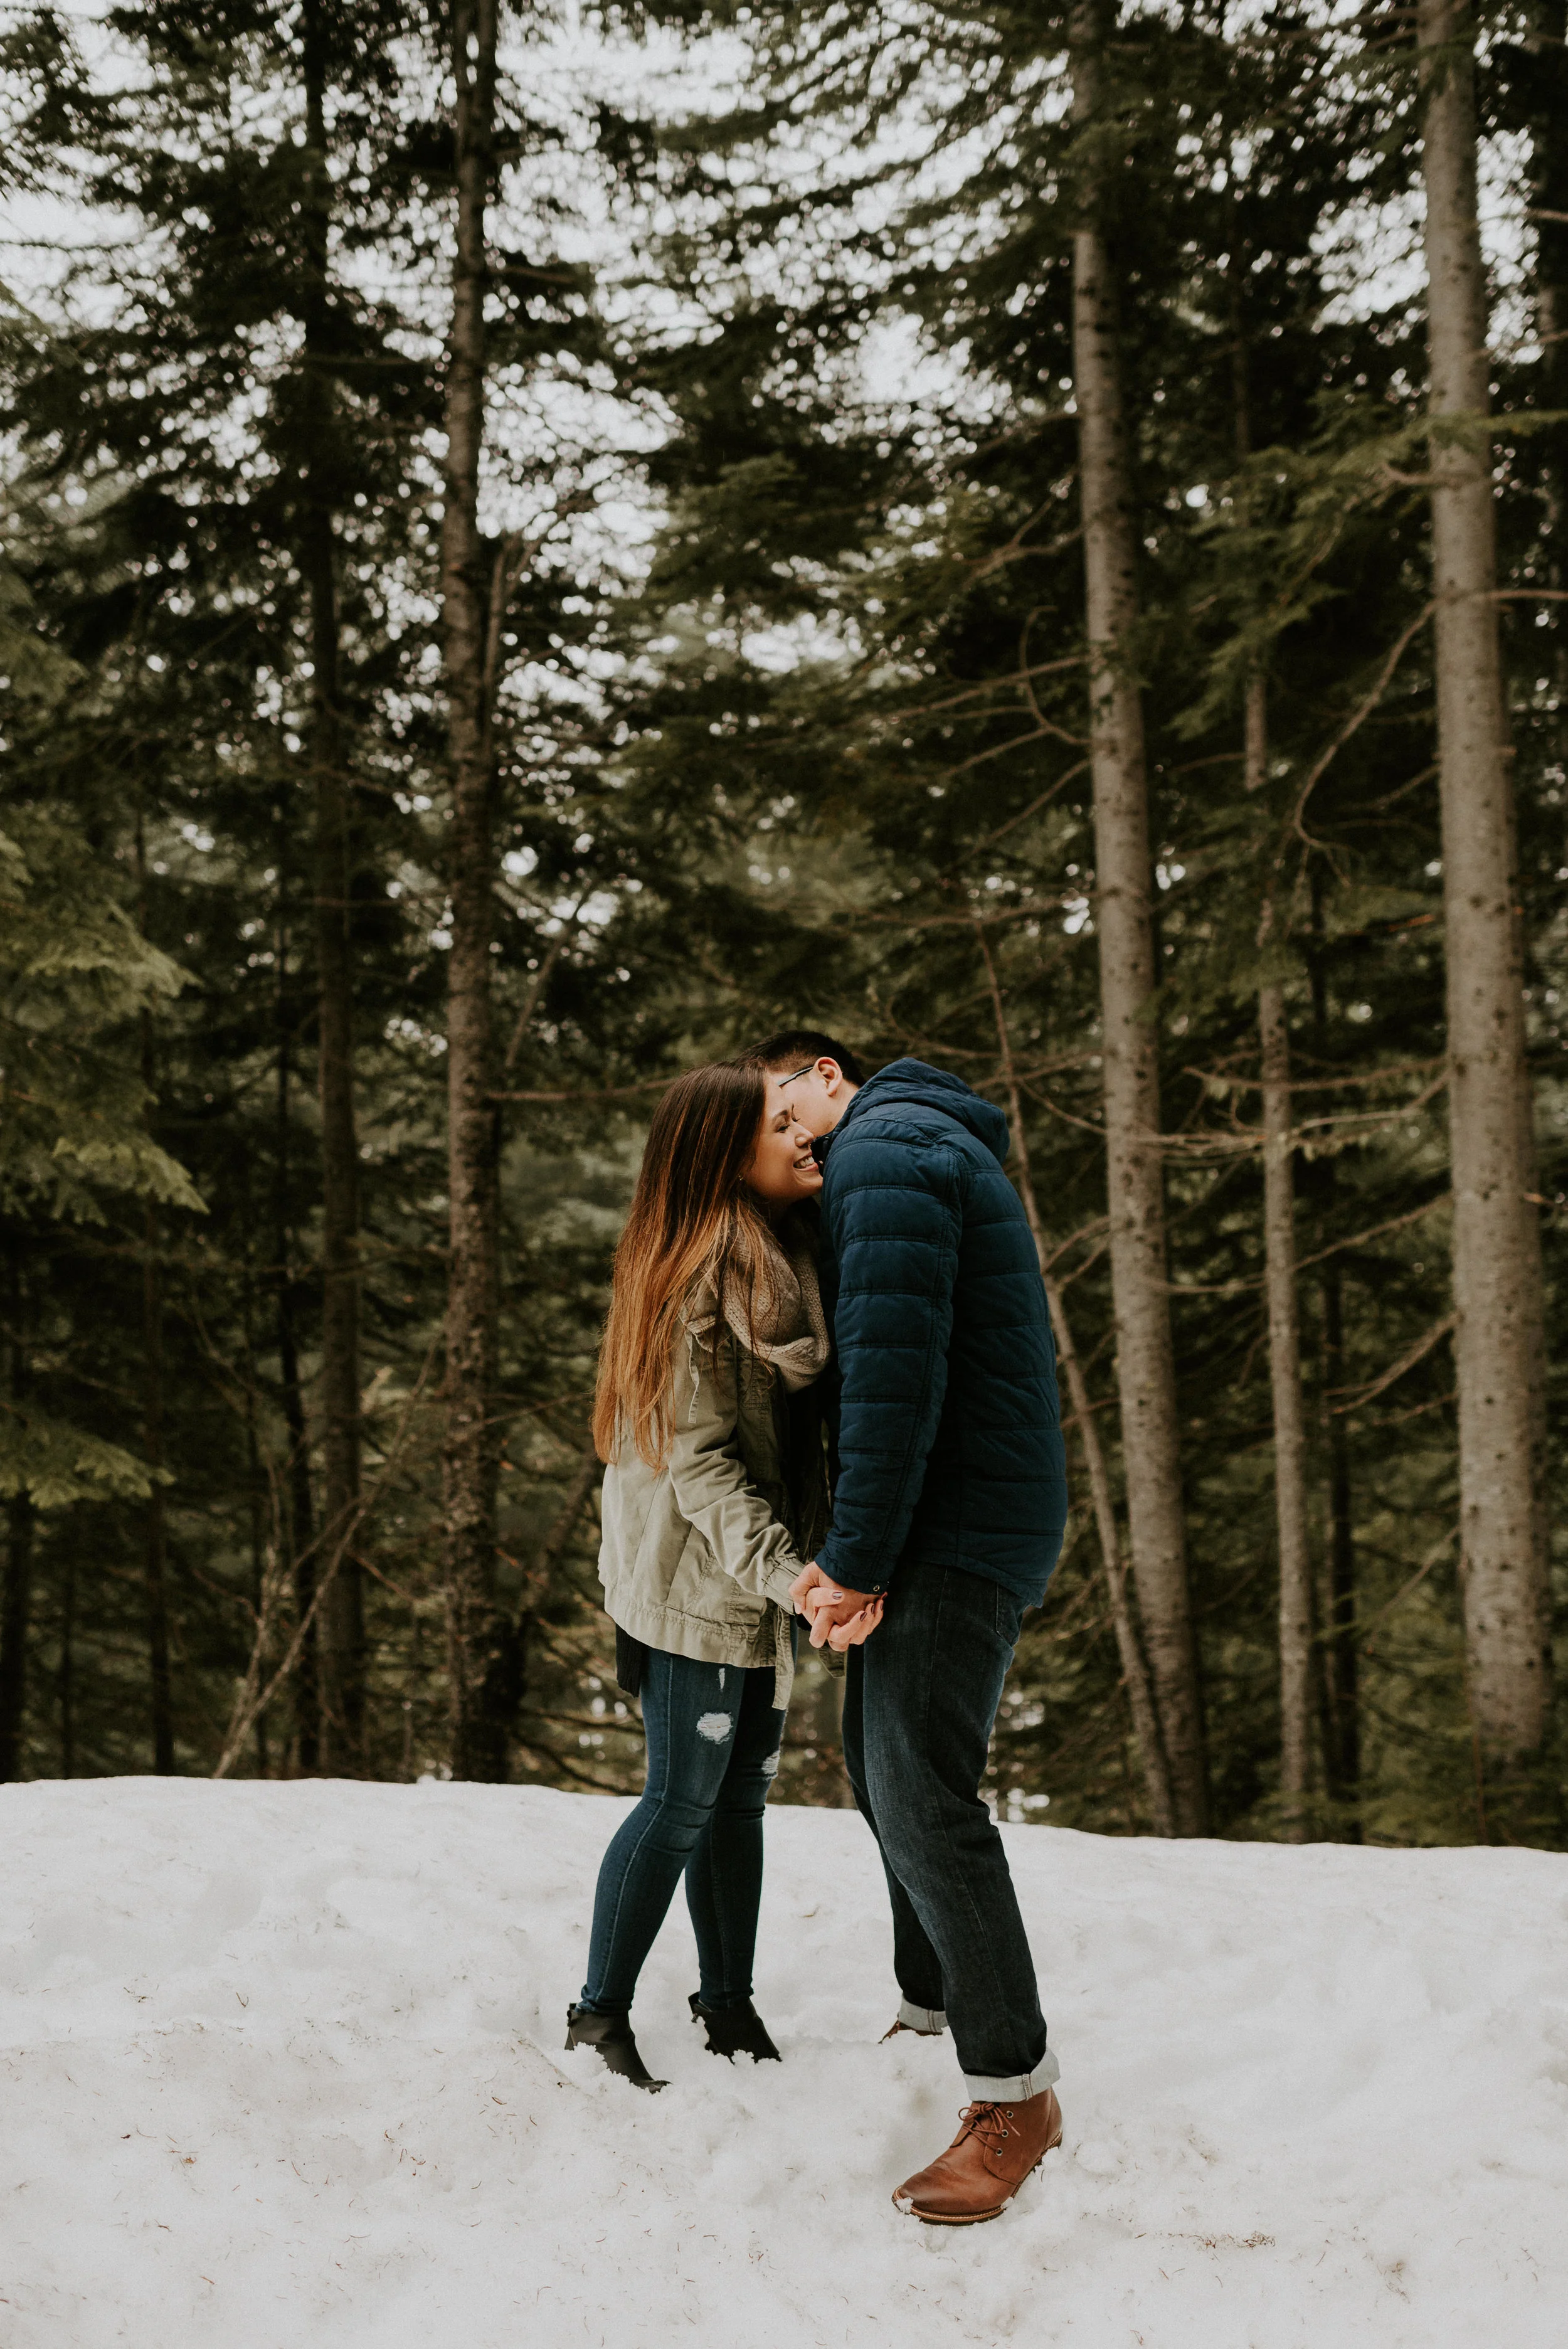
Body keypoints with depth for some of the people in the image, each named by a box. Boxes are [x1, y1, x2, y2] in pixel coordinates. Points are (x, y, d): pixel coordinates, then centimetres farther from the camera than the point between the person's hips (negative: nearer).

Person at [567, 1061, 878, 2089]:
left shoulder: (791, 1252, 9)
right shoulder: (699, 1273, -19)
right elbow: (696, 1458, -21)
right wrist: (785, 1571, -28)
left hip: (764, 1578, 8)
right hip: (692, 1580, -8)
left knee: (741, 1796, 13)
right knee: (684, 1798, 0)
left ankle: (729, 2005, 25)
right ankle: (600, 2016, 14)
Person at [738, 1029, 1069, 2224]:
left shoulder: (882, 1153, -13)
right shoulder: (931, 1148, 22)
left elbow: (893, 1370, -23)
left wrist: (856, 1560, -19)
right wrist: (854, 1553, 11)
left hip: (957, 1530, -11)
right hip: (947, 1526, 11)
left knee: (921, 1793, -11)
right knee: (879, 1764, 18)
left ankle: (1017, 2089, -2)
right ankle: (933, 2011, 32)